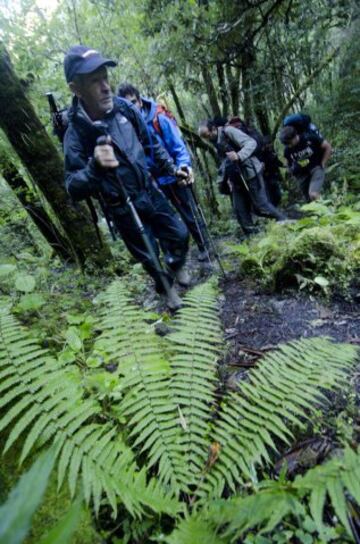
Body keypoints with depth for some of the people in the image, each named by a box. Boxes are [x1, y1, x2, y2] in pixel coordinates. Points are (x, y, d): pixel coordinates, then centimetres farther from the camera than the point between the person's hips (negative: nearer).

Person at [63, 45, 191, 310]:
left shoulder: (124, 108, -8)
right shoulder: (76, 134, -21)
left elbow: (150, 143, 9)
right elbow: (74, 189, -23)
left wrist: (171, 168, 9)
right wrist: (95, 166, -41)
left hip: (151, 192, 5)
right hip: (123, 209, -4)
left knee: (180, 234, 14)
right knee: (149, 256, 9)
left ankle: (175, 269, 45)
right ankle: (166, 287, 39)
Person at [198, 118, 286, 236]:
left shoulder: (229, 131, -11)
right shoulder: (217, 142, 12)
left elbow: (251, 143, -19)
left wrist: (239, 156, -35)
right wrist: (223, 179, 7)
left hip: (250, 174, -8)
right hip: (236, 179, 8)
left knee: (261, 206, -4)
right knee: (240, 210, 2)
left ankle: (285, 223, 15)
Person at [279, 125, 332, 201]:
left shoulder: (309, 138, -18)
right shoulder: (287, 150, -7)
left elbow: (328, 147, -7)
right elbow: (289, 163, 13)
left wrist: (322, 164, -7)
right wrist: (293, 170, -7)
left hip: (316, 168, -4)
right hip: (302, 173, 4)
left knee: (313, 195, -26)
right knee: (309, 200, 7)